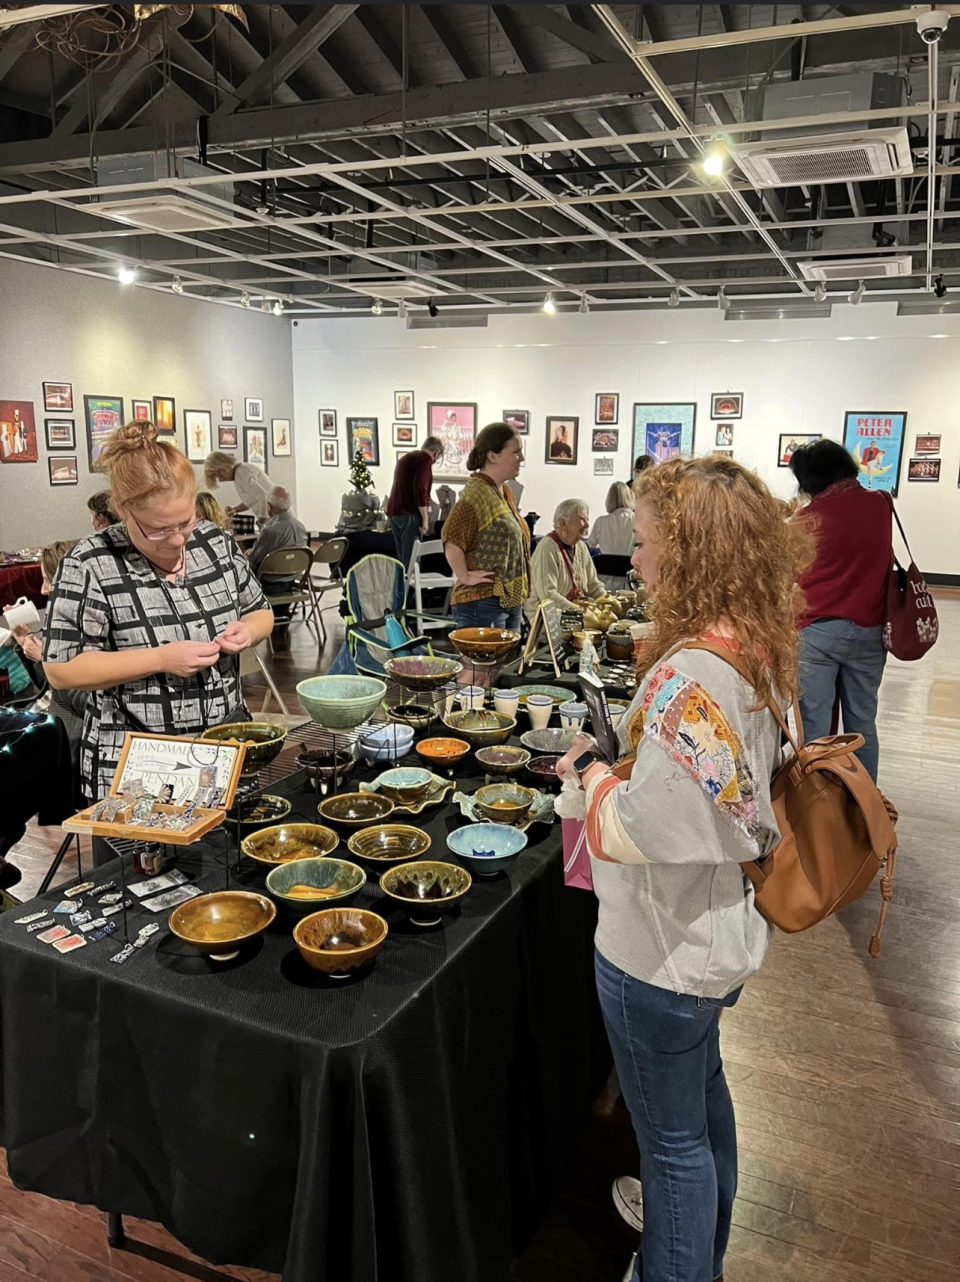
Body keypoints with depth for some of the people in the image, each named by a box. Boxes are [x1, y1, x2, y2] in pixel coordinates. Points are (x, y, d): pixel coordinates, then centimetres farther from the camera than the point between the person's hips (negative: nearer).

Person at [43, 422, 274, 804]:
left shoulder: (216, 541, 1)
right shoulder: (89, 566, -12)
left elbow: (260, 612, 13)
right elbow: (60, 670, -13)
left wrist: (247, 630, -10)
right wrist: (162, 659, -22)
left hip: (230, 743, 5)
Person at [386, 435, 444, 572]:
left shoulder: (407, 457, 23)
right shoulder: (425, 458, -6)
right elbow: (420, 488, -18)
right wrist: (425, 518, -17)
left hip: (394, 511, 9)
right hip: (409, 513, -9)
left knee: (402, 557, 11)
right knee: (411, 559, -7)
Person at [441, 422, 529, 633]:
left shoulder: (504, 493, 14)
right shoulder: (477, 493, -16)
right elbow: (451, 538, -28)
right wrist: (465, 577, -21)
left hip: (510, 601, 10)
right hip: (482, 602, -10)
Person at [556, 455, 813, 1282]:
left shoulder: (692, 674, -31)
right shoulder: (756, 651, -2)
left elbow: (650, 827, -31)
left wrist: (593, 773, -13)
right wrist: (617, 765, 4)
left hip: (661, 949, -10)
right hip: (716, 931, 10)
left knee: (672, 1132, 13)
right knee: (701, 1090, 31)